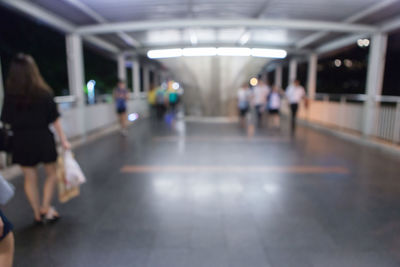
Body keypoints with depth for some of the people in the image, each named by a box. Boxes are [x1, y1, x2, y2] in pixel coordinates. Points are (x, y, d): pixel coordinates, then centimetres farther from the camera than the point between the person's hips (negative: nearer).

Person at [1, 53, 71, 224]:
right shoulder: (43, 92, -7)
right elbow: (54, 119, -6)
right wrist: (63, 140, -1)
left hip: (22, 141, 2)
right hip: (42, 139, -2)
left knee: (30, 178, 13)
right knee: (52, 174, 17)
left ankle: (37, 213, 24)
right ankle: (45, 208, 13)